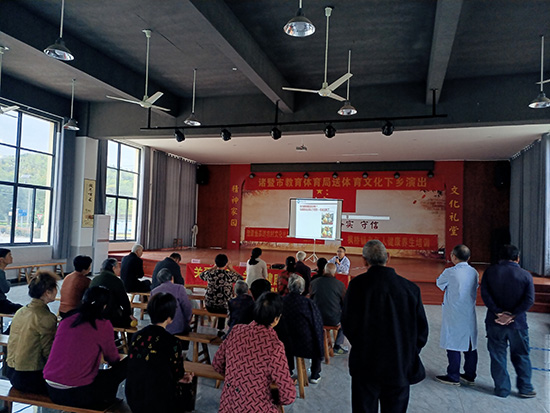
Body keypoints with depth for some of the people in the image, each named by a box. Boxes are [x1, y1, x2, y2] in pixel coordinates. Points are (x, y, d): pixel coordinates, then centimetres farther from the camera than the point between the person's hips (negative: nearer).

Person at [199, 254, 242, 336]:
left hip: (209, 307, 4)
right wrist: (231, 269, 12)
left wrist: (213, 268, 19)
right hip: (222, 307, -3)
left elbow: (201, 275, 18)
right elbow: (241, 279, 7)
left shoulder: (210, 274, -7)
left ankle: (220, 331, 43)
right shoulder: (230, 275, -15)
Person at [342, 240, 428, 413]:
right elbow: (422, 329, 1)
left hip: (366, 366, -2)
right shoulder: (410, 288, -6)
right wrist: (408, 355, 14)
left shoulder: (357, 285, -13)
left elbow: (348, 324, -8)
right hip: (400, 367, 2)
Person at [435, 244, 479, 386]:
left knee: (453, 346, 4)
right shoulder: (474, 272, 1)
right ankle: (470, 375, 26)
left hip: (454, 316, -6)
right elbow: (475, 288, 13)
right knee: (471, 346, 14)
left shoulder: (450, 272, -16)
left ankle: (453, 377, 13)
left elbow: (439, 283, 0)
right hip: (470, 314, 6)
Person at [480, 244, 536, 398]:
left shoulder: (490, 271, -3)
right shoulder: (525, 275, -4)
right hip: (517, 322, 0)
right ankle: (525, 388, 25)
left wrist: (498, 312, -10)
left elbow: (485, 294, -11)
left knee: (497, 356, 10)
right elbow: (529, 300, -11)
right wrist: (512, 315, -12)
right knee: (521, 356, 17)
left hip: (494, 322, 0)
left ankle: (502, 389, 18)